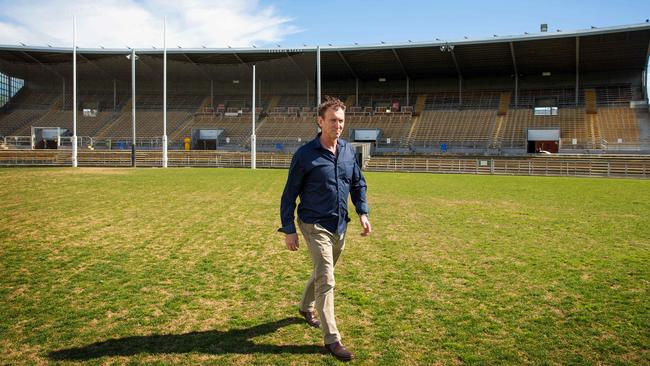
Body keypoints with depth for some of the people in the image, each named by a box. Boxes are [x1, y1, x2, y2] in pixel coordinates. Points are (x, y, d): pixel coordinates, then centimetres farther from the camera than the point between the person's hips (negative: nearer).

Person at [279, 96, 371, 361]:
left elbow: (358, 184, 15)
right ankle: (332, 339, 3)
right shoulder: (305, 155, -14)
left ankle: (306, 307, 48)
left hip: (340, 226, 6)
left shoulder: (348, 151, 3)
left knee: (322, 272, 22)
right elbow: (290, 194, -9)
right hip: (315, 226, -6)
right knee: (326, 280, -6)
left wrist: (362, 212, 3)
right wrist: (289, 230, -11)